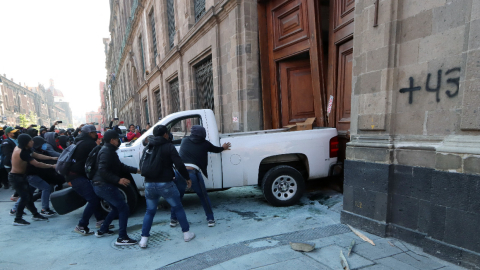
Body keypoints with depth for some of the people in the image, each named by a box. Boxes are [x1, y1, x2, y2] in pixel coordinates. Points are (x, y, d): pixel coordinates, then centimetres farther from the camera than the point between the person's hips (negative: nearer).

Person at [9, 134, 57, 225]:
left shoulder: (19, 148, 3)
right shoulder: (23, 152, -26)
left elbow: (36, 155, 5)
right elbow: (37, 164, -24)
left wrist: (52, 158, 2)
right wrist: (52, 166, -17)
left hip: (21, 176, 9)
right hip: (16, 177, -9)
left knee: (28, 195, 14)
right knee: (25, 197, -5)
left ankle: (35, 214, 24)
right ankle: (17, 219, 5)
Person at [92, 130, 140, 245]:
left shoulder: (109, 150, 17)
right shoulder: (106, 151, -16)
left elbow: (120, 166, 20)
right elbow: (102, 171, -25)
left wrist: (135, 170, 15)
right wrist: (118, 180, -29)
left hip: (101, 185, 11)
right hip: (104, 185, -11)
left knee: (116, 208, 22)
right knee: (123, 208, -9)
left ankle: (102, 230, 34)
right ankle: (122, 238, -8)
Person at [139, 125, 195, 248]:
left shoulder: (148, 148, 11)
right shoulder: (168, 147, -7)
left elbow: (142, 167, 18)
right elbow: (179, 165, -13)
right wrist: (187, 178, -3)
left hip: (149, 184, 5)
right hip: (165, 184, -4)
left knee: (150, 211, 19)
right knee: (178, 208, 12)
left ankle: (144, 239, 15)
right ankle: (187, 233, 19)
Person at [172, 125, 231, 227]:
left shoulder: (185, 140, 13)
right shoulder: (205, 144, 8)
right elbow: (216, 149, 23)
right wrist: (223, 147, 44)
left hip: (179, 171, 3)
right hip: (193, 172, -2)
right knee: (203, 197, 14)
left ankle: (173, 219, 29)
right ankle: (210, 219, 21)